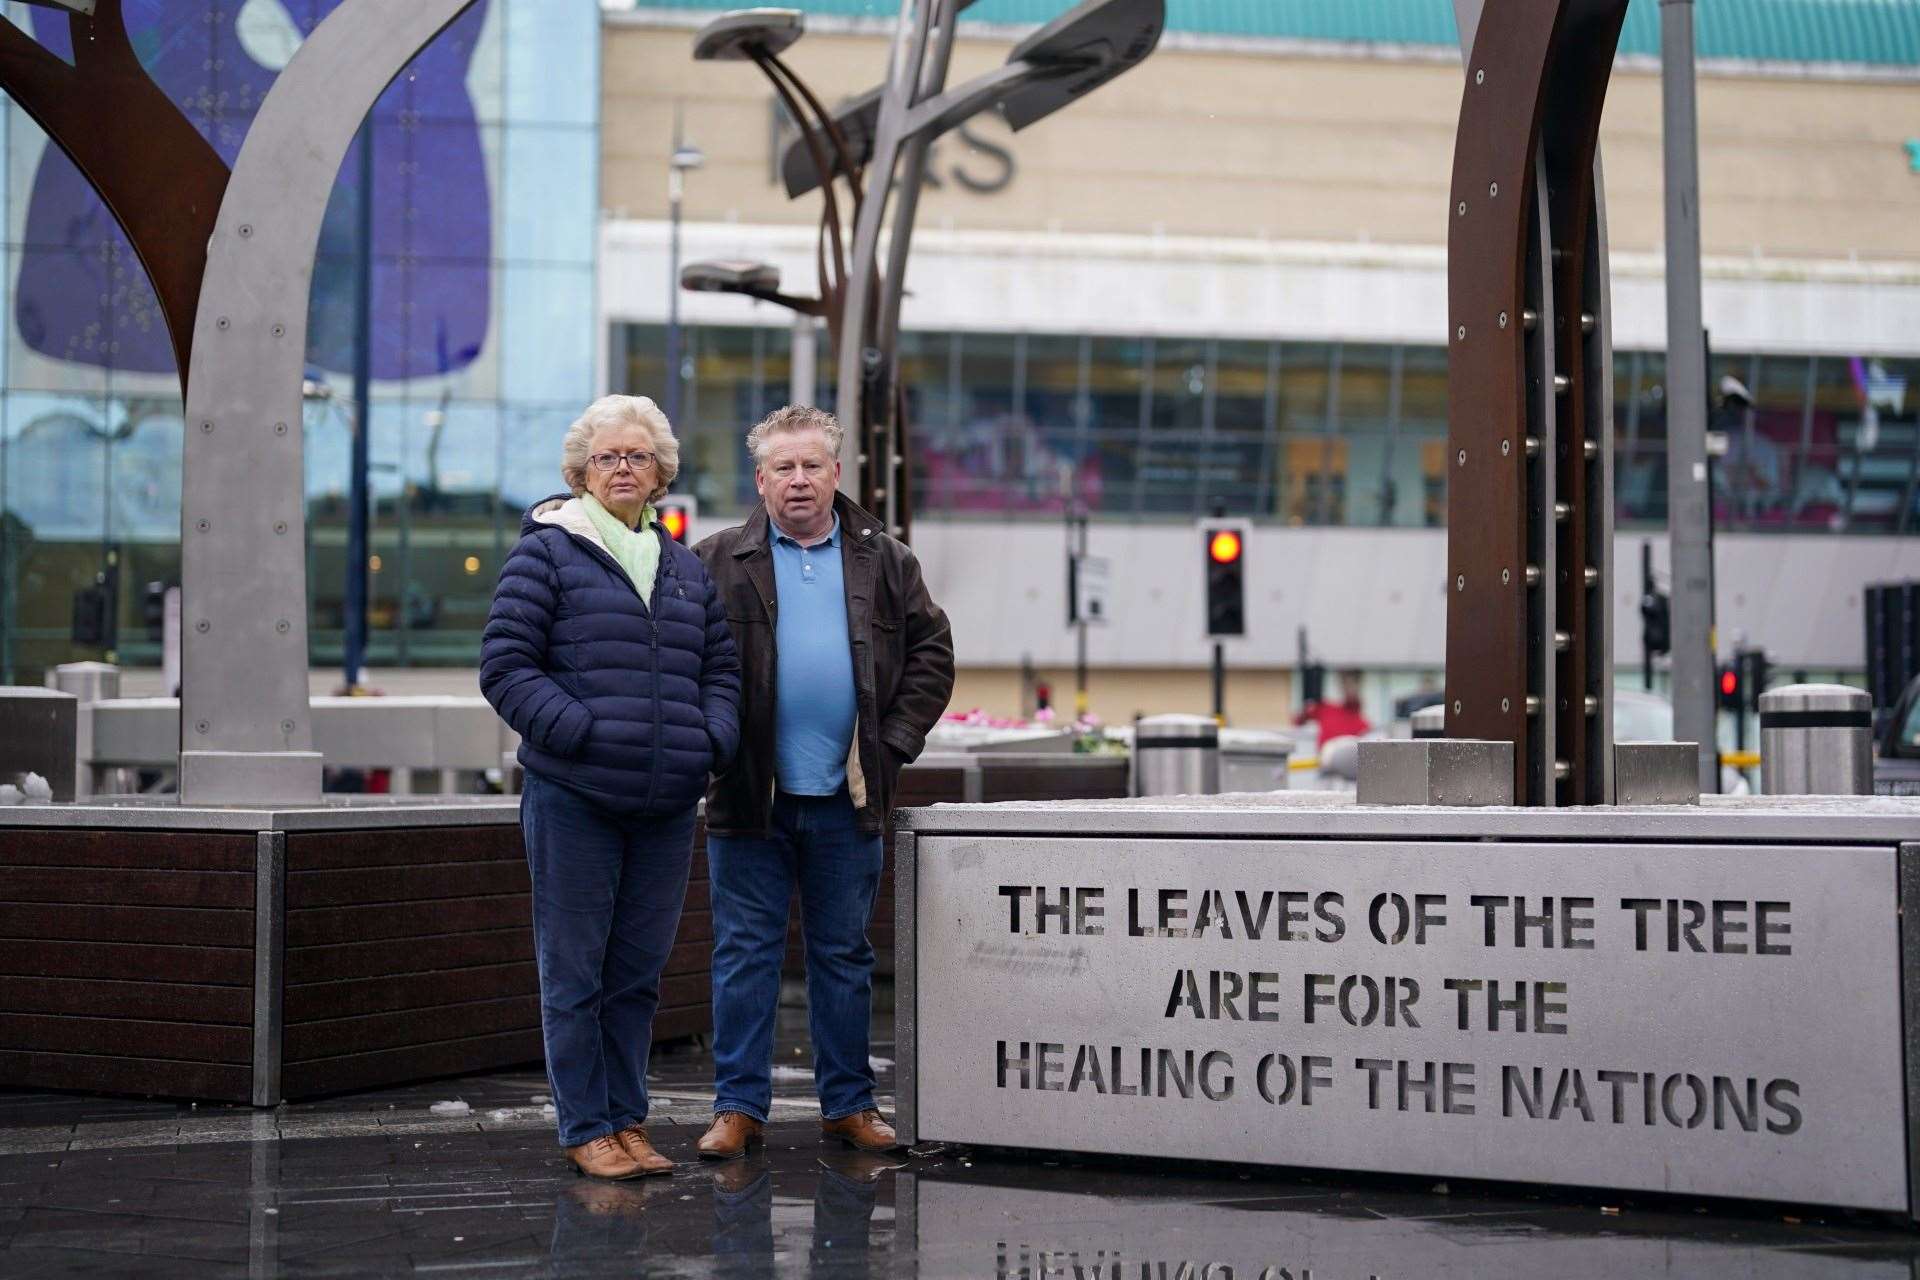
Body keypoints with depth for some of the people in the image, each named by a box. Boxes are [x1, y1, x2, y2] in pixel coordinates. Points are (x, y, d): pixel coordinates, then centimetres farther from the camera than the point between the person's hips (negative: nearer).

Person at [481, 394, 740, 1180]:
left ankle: (626, 1119, 21)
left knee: (639, 972, 11)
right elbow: (505, 665, -7)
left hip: (667, 807, 5)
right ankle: (585, 1129, 9)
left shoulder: (685, 568, 16)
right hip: (573, 799, -5)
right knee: (575, 973, 1)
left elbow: (720, 668, 20)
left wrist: (713, 740, 1)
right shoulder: (547, 552, -1)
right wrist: (578, 732, -17)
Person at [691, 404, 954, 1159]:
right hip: (750, 795, -2)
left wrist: (895, 742, 1)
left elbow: (931, 652, 10)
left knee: (844, 955, 10)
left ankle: (848, 1103, 18)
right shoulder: (717, 564, 2)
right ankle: (738, 1104, 10)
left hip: (848, 796, 2)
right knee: (745, 953, 3)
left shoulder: (886, 564, 9)